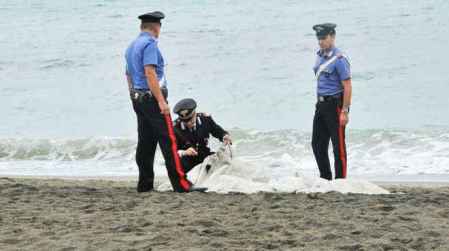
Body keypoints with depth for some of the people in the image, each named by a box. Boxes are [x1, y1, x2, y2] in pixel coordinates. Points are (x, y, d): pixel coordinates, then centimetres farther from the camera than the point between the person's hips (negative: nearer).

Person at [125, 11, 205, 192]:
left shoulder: (132, 47, 17)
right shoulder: (150, 44, -12)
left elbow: (129, 76, 22)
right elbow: (150, 73, -21)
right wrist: (161, 101, -23)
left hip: (137, 99, 9)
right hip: (152, 98, -9)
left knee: (145, 143, 11)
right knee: (168, 142, -10)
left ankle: (145, 184, 11)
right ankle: (181, 184, -13)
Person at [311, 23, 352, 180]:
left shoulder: (339, 59, -16)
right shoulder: (320, 56, 10)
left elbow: (347, 87, -18)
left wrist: (344, 112, -20)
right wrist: (319, 103, 18)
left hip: (335, 105, -9)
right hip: (321, 105, 9)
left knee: (338, 145, -1)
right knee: (318, 144, 11)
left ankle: (340, 179, 6)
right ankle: (325, 177, 22)